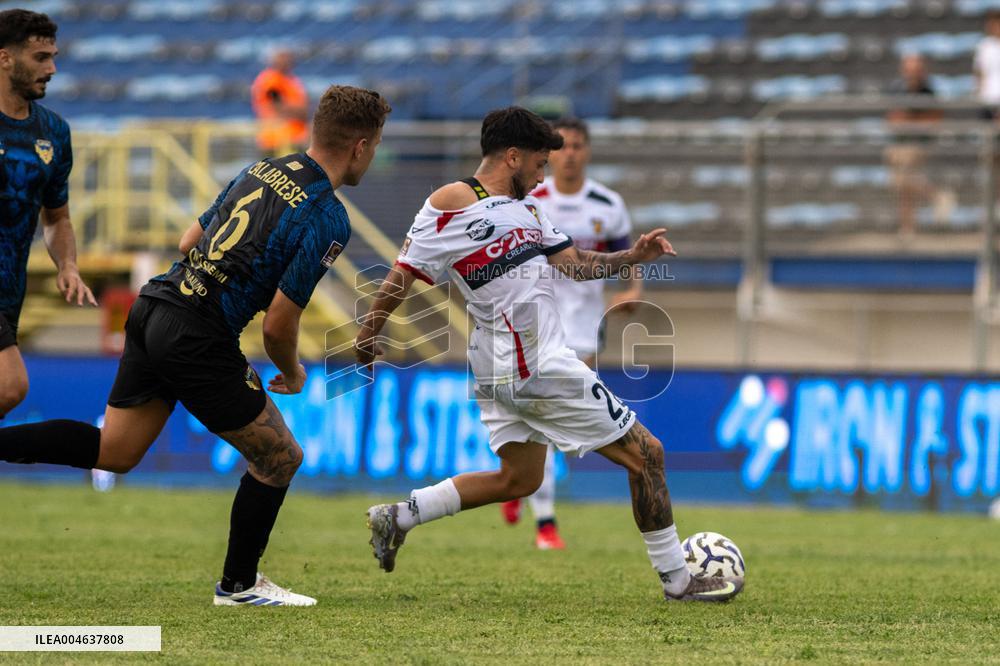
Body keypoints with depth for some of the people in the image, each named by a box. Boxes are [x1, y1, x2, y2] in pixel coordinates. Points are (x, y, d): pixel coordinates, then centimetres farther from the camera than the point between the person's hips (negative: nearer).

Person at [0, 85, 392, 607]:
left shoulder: (263, 170, 12)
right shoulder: (329, 219, -13)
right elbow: (278, 325, -13)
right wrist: (292, 374, 7)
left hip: (154, 305, 8)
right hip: (198, 341, -8)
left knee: (113, 452, 17)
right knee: (280, 458, 10)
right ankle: (239, 584, 21)